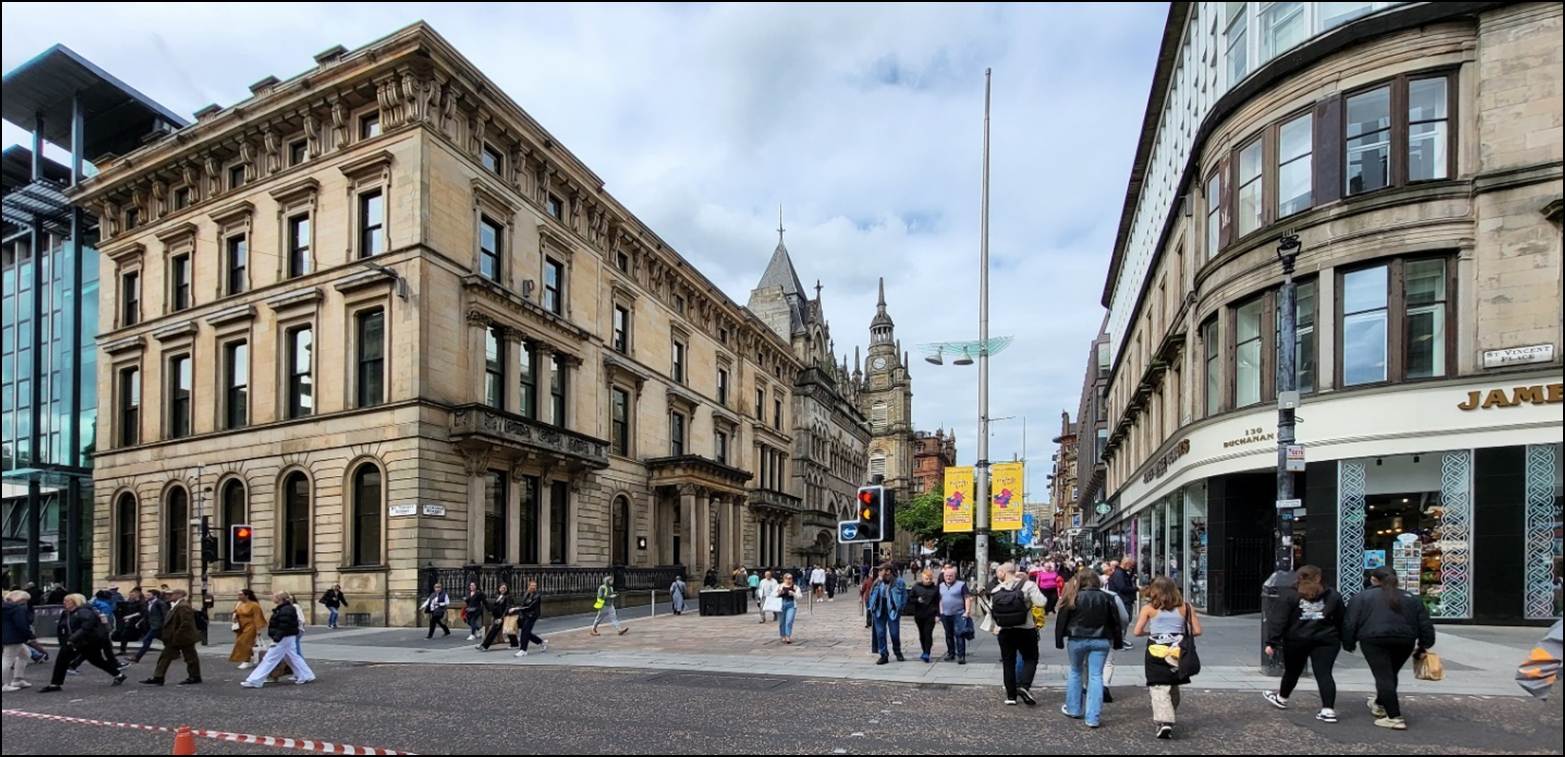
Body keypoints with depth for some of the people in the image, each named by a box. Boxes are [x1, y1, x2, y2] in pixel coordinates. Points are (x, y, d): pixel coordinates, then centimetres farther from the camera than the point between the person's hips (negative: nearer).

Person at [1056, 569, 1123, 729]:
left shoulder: (1072, 599, -5)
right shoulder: (1106, 598, 0)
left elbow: (1062, 621, -3)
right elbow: (1115, 622, 5)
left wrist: (1059, 641, 6)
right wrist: (1117, 641, 14)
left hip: (1077, 640, -1)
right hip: (1101, 641, 1)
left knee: (1075, 672, 19)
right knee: (1096, 676, 2)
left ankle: (1073, 709, 26)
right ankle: (1093, 718, -1)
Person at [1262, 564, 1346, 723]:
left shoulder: (1289, 595, -5)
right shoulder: (1333, 596, 4)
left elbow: (1278, 620, -9)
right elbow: (1340, 621, 9)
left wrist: (1272, 642, -8)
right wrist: (1342, 640, 17)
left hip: (1296, 641, -1)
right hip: (1326, 640, 1)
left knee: (1292, 671, 15)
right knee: (1324, 674, -1)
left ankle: (1281, 699, 35)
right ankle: (1329, 710, -11)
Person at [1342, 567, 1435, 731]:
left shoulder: (1361, 597, 10)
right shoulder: (1411, 598, 21)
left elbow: (1350, 623, 4)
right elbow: (1425, 624, 16)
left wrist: (1348, 644, 13)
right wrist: (1424, 647, 21)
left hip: (1374, 640, -5)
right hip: (1405, 641, 5)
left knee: (1383, 677, -2)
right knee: (1390, 675, 22)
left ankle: (1395, 717, -8)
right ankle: (1379, 705, 40)